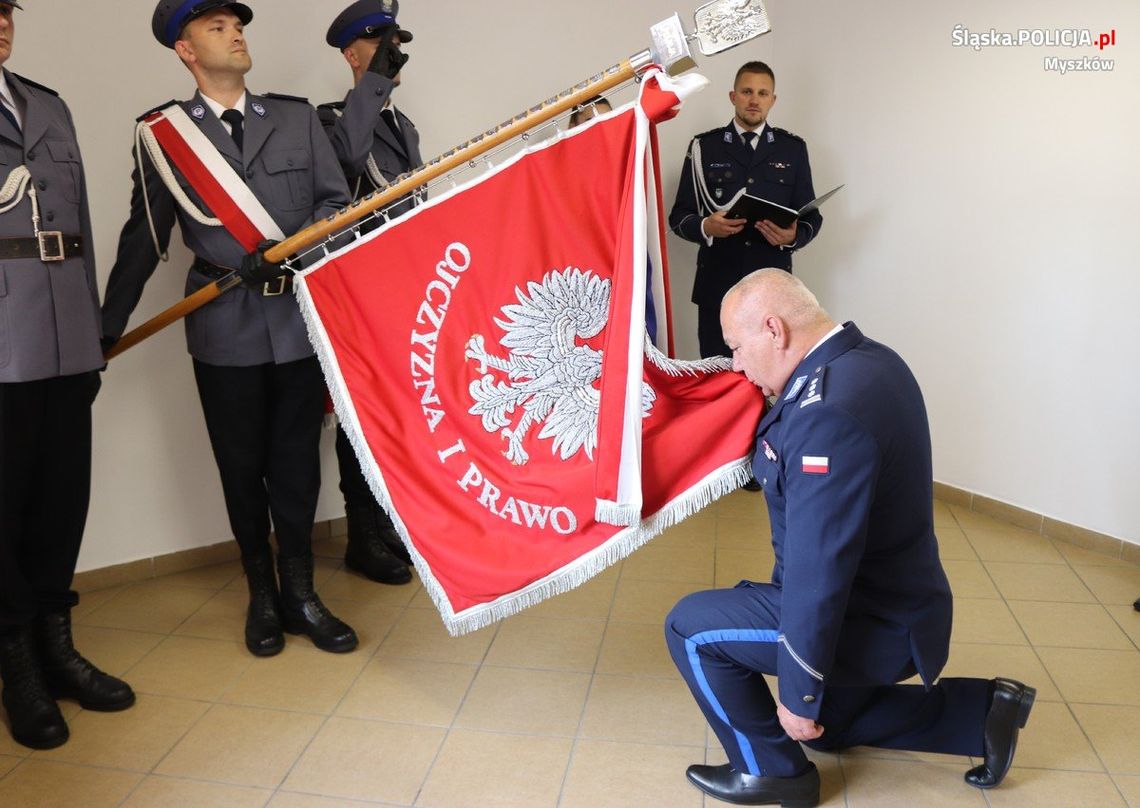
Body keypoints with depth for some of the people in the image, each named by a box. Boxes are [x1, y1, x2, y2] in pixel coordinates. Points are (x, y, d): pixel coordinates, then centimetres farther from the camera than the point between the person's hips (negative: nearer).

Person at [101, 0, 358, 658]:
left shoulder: (297, 116, 9)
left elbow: (336, 200, 6)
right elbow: (144, 237, 8)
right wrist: (107, 329, 9)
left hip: (302, 317, 1)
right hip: (225, 329, -1)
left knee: (297, 462, 7)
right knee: (242, 468, 8)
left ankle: (300, 594, 22)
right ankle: (262, 594, 26)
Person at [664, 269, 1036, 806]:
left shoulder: (826, 415, -33)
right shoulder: (871, 359, -1)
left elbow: (819, 568, -30)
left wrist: (799, 694, -20)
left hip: (872, 625, -10)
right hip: (900, 599, 10)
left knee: (691, 627, -4)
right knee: (824, 724, 30)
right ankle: (981, 711, 26)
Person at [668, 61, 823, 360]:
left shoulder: (793, 148, 10)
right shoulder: (704, 147, 7)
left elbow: (811, 216, 10)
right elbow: (679, 216, 5)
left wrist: (793, 237, -12)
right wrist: (706, 227, -17)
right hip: (717, 284, 0)